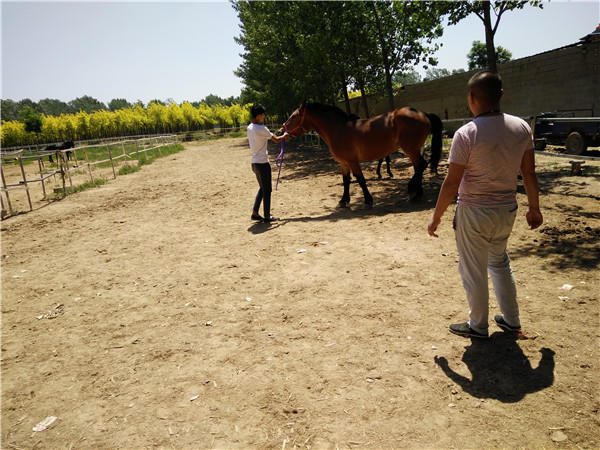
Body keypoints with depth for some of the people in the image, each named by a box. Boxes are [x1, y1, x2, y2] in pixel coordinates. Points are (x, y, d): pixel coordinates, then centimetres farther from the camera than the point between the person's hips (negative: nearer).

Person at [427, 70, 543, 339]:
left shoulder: (466, 134, -19)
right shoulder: (521, 127, -2)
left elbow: (452, 183, -18)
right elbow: (529, 173, 4)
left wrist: (436, 216, -7)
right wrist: (534, 208, 16)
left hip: (474, 213, -6)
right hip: (507, 211, 6)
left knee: (473, 271, 12)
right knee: (499, 262, 27)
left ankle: (478, 326, 28)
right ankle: (511, 320, 37)